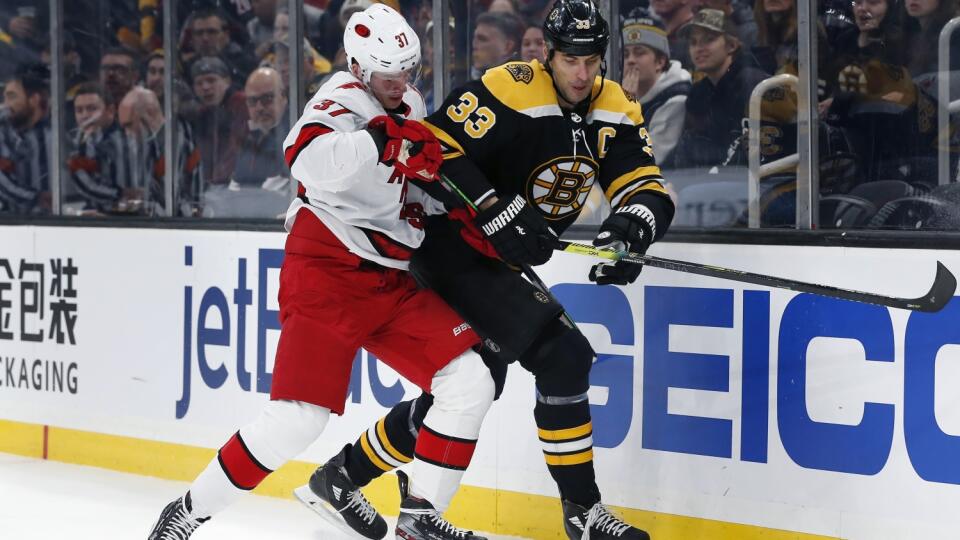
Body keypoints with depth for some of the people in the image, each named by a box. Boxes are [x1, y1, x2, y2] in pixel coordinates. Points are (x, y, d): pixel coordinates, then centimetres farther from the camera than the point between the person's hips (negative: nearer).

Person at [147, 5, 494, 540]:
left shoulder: (411, 109, 13)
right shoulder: (344, 101, -13)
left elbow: (423, 178, 32)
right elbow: (309, 159, -36)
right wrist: (384, 140, -46)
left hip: (389, 282, 8)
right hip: (325, 273, -8)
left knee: (470, 380, -6)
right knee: (299, 416, -16)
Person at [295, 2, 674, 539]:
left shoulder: (617, 112, 1)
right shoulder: (507, 92, -20)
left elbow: (649, 188, -4)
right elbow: (435, 151, -24)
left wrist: (635, 221, -28)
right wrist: (500, 215, -31)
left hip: (503, 262, 9)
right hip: (454, 250, -9)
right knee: (562, 354, -20)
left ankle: (342, 477, 29)